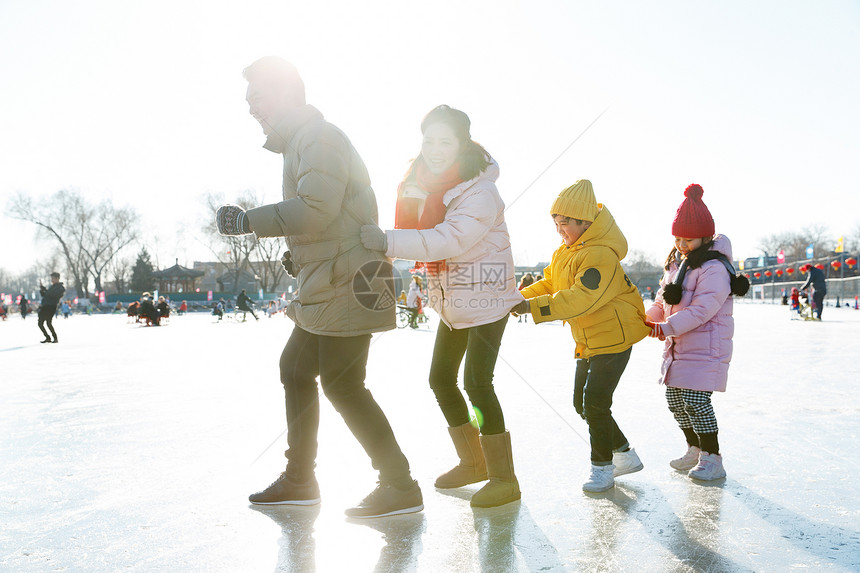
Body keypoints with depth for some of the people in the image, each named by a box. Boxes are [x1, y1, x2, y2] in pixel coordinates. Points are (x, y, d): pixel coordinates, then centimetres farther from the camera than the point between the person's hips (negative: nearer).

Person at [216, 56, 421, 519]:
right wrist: (301, 254, 19)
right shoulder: (302, 142, 22)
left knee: (342, 385, -9)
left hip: (346, 285, -11)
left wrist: (248, 221, -18)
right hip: (324, 288, 11)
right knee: (295, 370, 16)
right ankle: (298, 480, 28)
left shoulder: (319, 138, -12)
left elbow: (315, 210, -26)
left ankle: (400, 487, 1)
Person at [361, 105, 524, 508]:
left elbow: (450, 240, -35)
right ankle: (473, 462, 28)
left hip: (486, 298, -8)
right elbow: (418, 237, 8)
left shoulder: (480, 193, -21)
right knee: (441, 378, 11)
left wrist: (388, 241, -43)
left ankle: (504, 479, 1)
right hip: (452, 303, 8)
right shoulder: (422, 185, 4)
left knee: (476, 381, -13)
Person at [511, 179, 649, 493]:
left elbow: (579, 299, -33)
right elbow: (549, 284, 10)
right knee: (581, 403, 13)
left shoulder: (601, 255, -23)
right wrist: (520, 298, -7)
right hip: (588, 341, 10)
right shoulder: (564, 252, 9)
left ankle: (602, 467, 9)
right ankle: (625, 455, 28)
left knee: (595, 404, -9)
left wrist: (533, 307, -38)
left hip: (614, 337, -10)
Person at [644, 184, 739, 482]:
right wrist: (646, 319, 1)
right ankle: (695, 451, 30)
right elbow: (663, 302, 17)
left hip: (705, 347, -9)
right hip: (677, 346, 9)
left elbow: (701, 309, -24)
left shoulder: (714, 268, -17)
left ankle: (712, 460, 3)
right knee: (675, 400, 13)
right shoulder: (675, 264, 12)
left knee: (695, 400, -12)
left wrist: (665, 329, -24)